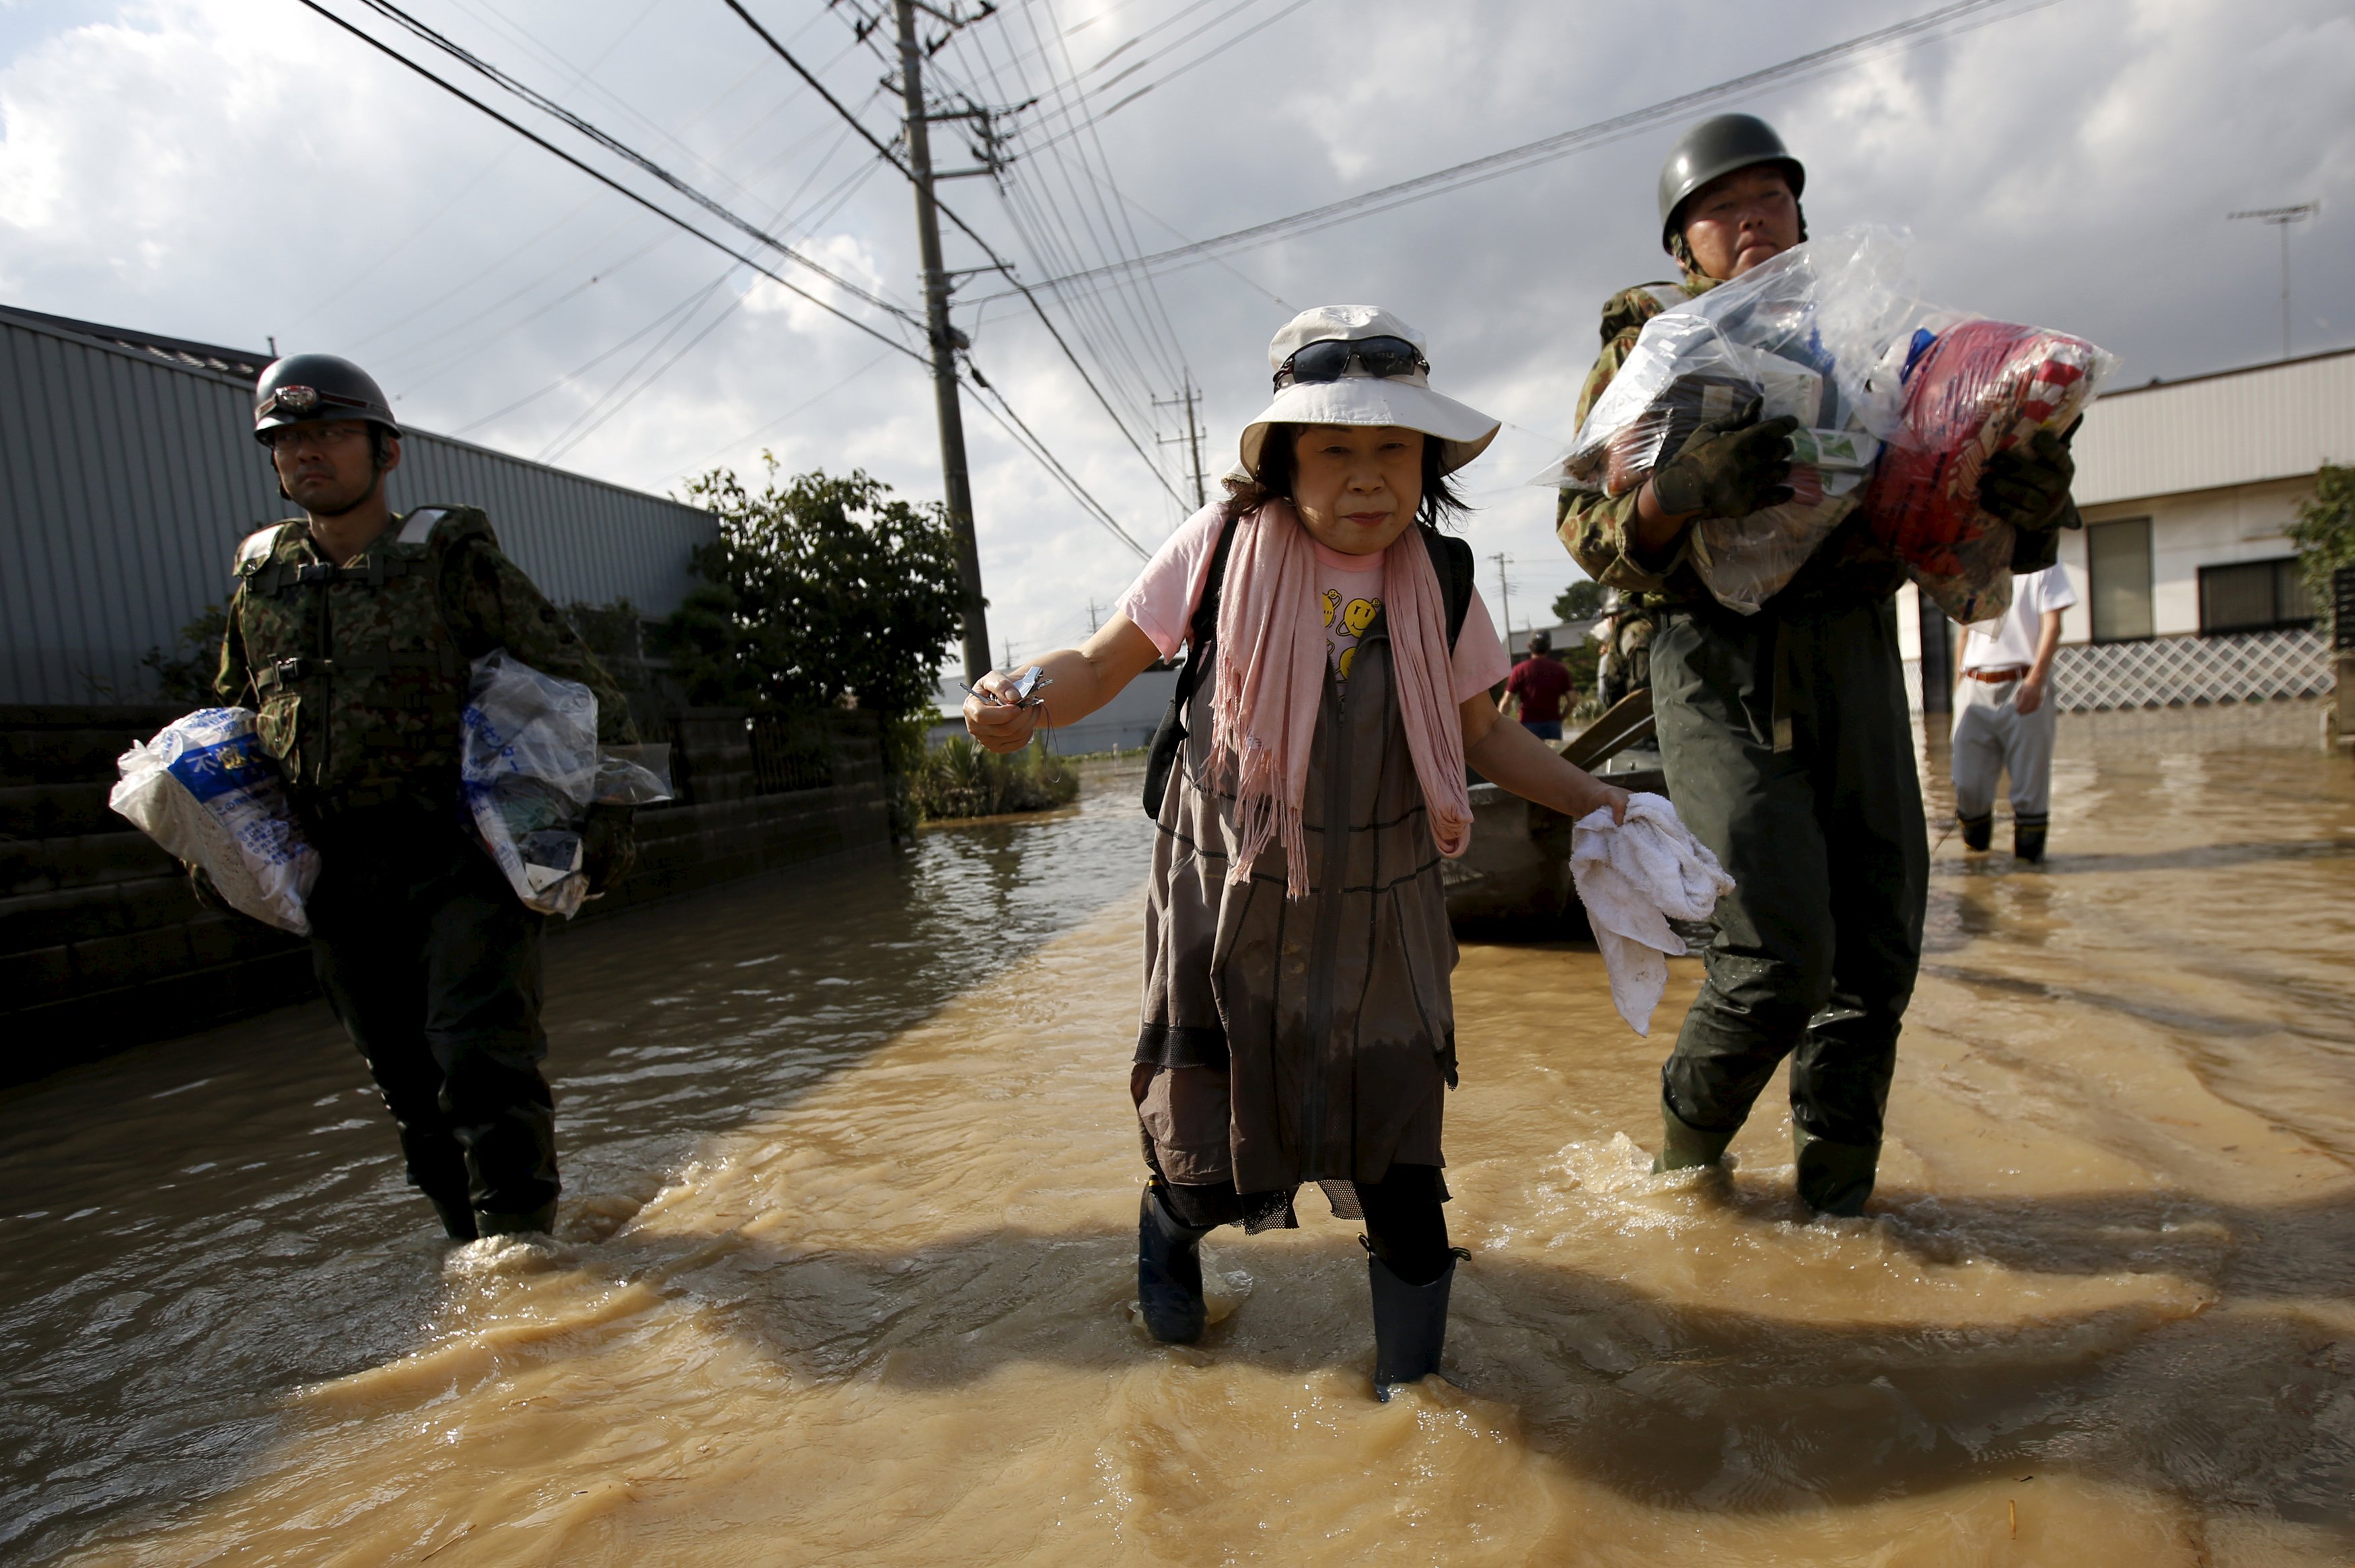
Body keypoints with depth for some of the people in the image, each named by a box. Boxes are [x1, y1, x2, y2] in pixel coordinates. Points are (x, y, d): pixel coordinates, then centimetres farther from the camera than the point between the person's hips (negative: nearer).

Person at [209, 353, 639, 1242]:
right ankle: (467, 1239, 26)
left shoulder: (452, 559, -3)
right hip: (338, 877, 5)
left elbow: (583, 686, -4)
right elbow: (231, 720, 26)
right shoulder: (262, 579, 11)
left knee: (482, 1060, -12)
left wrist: (607, 811, -11)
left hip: (460, 857, -5)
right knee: (409, 1083, 11)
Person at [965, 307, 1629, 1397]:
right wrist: (1028, 703, -23)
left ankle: (1412, 1380, 34)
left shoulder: (1439, 579, -1)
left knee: (1401, 1180, 8)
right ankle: (1171, 1220, 47)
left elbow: (1481, 734, 11)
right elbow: (1107, 661, -3)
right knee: (1213, 1175, 8)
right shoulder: (1225, 544, -9)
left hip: (1380, 919, 2)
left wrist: (1586, 796, 0)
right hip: (1226, 908, -2)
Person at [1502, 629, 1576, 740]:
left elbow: (1506, 701, -5)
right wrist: (1560, 718, 13)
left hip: (1529, 724, -2)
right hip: (1553, 724, 2)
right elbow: (1573, 699, 0)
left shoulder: (1520, 670, 0)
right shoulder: (1559, 669, 6)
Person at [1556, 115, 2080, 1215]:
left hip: (1854, 651, 5)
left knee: (1875, 950, 4)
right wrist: (1679, 491, -26)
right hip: (1720, 661, -4)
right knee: (1781, 949, -13)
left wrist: (2028, 501, -6)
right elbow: (1588, 528, -5)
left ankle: (1836, 1194, 22)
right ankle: (1687, 1148, 14)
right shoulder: (1647, 342, 7)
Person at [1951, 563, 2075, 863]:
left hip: (2023, 686, -3)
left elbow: (2052, 624, -5)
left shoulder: (2042, 564, 4)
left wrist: (2036, 678, -17)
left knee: (2030, 780, -2)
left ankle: (2029, 854, 10)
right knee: (1967, 781, 1)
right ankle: (1975, 849, 22)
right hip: (1975, 688, 3)